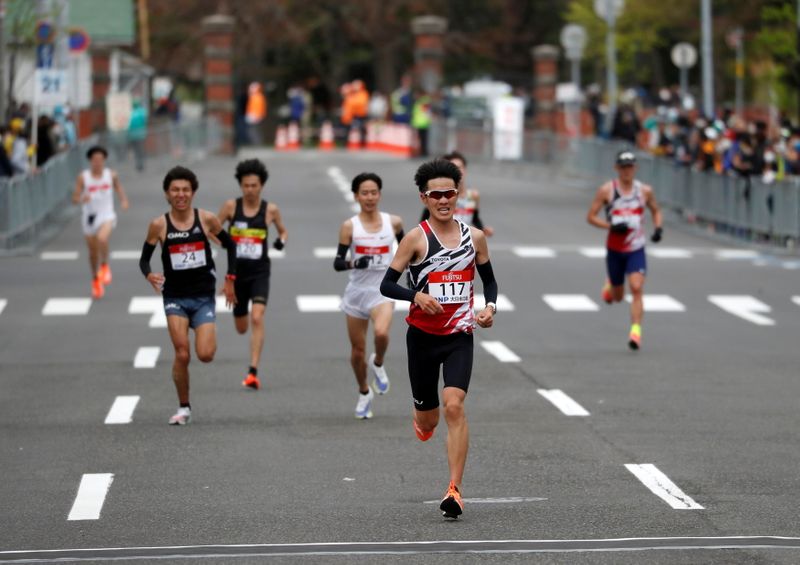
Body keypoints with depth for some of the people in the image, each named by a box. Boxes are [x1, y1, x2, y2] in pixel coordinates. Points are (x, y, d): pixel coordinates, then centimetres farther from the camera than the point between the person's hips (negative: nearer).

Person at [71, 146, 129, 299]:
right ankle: (95, 280, 35)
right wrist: (82, 199, -29)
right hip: (89, 216, 1)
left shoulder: (111, 175, -2)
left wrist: (124, 200, -5)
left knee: (102, 239, -33)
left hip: (106, 215, -1)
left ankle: (105, 266, -8)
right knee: (93, 253, 11)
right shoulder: (83, 177, -7)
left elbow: (119, 188, 15)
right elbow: (74, 199, -7)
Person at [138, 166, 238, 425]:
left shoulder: (207, 219, -4)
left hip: (204, 297, 0)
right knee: (182, 355, -11)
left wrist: (230, 279, 6)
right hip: (175, 297, 0)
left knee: (205, 355, -11)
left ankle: (207, 336, 26)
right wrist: (149, 275, -21)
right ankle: (184, 408, 7)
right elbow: (144, 259, 1)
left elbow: (230, 244, 11)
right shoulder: (159, 225, -5)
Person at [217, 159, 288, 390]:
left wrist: (282, 240, -7)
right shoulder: (231, 206, -3)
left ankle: (253, 372, -22)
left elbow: (283, 231, 15)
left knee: (257, 319, -22)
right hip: (236, 272, 2)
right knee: (241, 328, 11)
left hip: (260, 272, -2)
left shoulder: (270, 210, -2)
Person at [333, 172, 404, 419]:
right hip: (357, 290, 1)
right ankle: (364, 393, 33)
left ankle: (378, 364, 3)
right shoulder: (349, 226, -5)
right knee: (358, 350, 8)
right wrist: (353, 263, -27)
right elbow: (337, 262, -7)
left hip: (382, 290, -1)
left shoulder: (393, 222, -1)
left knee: (381, 333, -31)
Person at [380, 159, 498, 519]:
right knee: (428, 417, 10)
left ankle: (455, 490, -18)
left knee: (454, 406, -18)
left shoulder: (474, 237, 3)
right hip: (423, 337, 0)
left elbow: (489, 279, 17)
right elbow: (387, 285, -6)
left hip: (459, 337, 0)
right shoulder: (416, 238, -6)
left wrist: (490, 306, -2)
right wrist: (417, 295, -24)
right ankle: (422, 420, 51)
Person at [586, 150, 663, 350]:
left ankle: (636, 331, -18)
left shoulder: (645, 191, 0)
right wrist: (611, 226, -20)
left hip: (636, 250, 0)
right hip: (615, 249, 0)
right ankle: (609, 285, 48)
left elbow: (656, 210, 16)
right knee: (618, 297, 12)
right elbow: (591, 216, -5)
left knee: (636, 288, -19)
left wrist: (658, 228, -3)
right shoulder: (606, 190, -6)